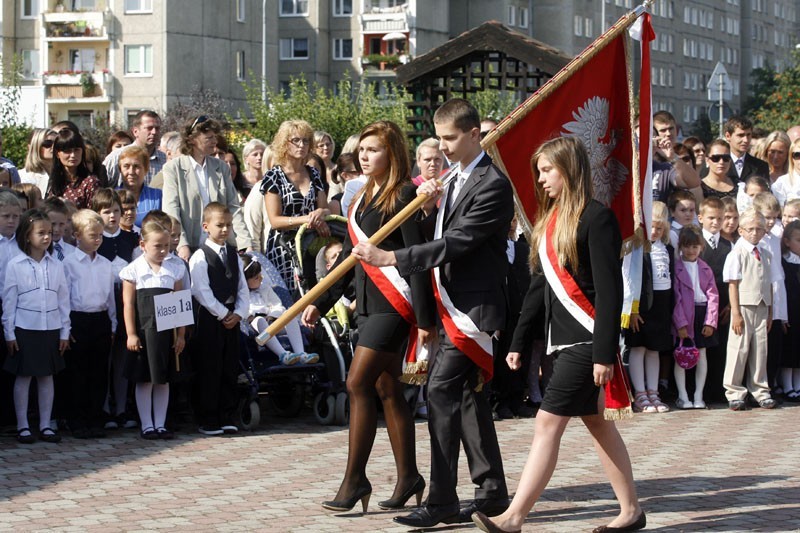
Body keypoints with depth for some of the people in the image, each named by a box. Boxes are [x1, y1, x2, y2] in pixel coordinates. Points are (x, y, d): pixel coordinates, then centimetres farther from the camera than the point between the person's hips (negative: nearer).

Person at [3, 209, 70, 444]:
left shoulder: (56, 266, 4)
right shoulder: (15, 265, -5)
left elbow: (64, 299, 7)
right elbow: (9, 300, -3)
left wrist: (64, 332, 5)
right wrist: (9, 333, -6)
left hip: (51, 329, 3)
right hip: (24, 329, -3)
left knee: (47, 377, 8)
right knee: (23, 377, 3)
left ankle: (45, 425, 15)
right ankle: (22, 427, 10)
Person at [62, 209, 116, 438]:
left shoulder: (106, 265, 9)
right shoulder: (69, 264, -5)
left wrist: (112, 325, 12)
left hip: (101, 320, 4)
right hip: (77, 322, -4)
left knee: (99, 374, 8)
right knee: (76, 374, 2)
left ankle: (95, 421, 16)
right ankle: (77, 423, 9)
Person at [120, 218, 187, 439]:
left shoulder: (174, 269, 6)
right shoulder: (133, 270, -4)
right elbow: (128, 304, -5)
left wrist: (180, 334, 6)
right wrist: (131, 334, -9)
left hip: (166, 332, 3)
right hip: (143, 331, -3)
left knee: (163, 380, 9)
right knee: (144, 380, 3)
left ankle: (160, 424, 15)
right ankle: (147, 425, 11)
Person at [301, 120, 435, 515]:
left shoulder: (404, 195, -10)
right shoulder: (361, 198, 15)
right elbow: (348, 256, 20)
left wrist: (425, 317, -17)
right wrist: (321, 302, 15)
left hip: (394, 304, -9)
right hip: (368, 303, 9)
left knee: (357, 383, -12)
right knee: (386, 390, 9)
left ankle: (355, 478, -7)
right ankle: (408, 476, 15)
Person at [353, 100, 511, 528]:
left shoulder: (493, 185, -15)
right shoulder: (458, 180, 15)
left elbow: (457, 243, -22)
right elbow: (440, 236, 17)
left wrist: (391, 258, -25)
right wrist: (430, 209, -4)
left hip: (473, 305, -10)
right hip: (454, 305, 10)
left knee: (441, 390, -15)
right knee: (468, 395, 12)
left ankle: (442, 501, -13)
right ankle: (492, 492, 20)